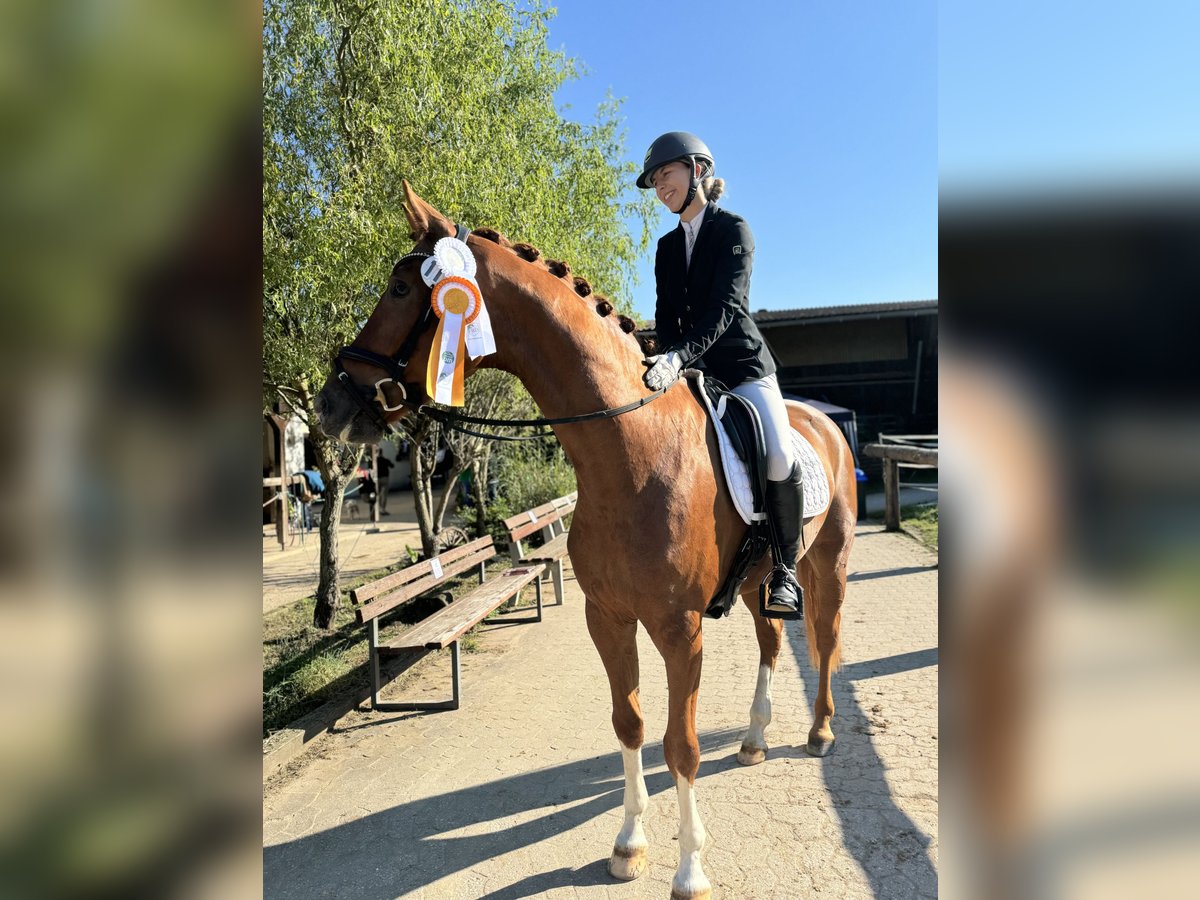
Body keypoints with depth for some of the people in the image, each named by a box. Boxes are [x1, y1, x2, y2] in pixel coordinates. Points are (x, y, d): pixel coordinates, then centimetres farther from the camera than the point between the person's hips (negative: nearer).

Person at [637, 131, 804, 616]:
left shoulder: (733, 229, -4)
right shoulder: (667, 247, 14)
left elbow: (725, 307, -18)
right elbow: (666, 316, 8)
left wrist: (679, 356, -33)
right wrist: (668, 361, -14)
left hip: (742, 363, -5)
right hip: (691, 370, 6)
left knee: (779, 458, -25)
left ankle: (785, 571, -5)